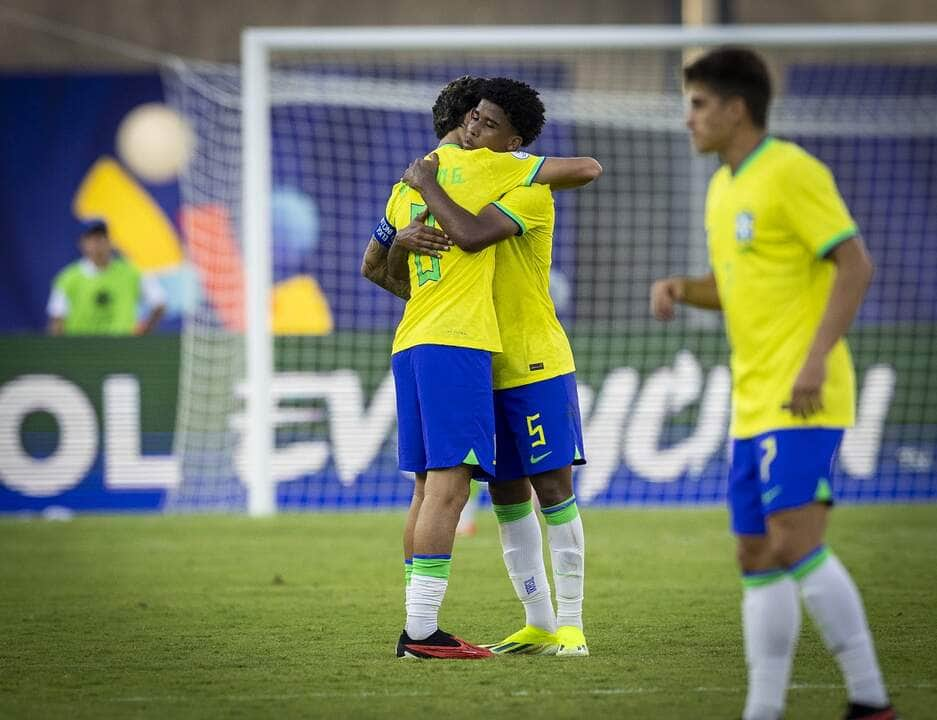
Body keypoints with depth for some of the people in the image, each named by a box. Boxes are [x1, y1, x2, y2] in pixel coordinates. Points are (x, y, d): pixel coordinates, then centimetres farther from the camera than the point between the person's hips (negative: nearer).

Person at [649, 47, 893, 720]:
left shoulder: (791, 172, -10)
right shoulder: (723, 188, 17)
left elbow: (856, 265, -15)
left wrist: (817, 358, -23)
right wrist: (678, 287, 6)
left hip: (803, 399, -9)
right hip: (753, 404, 9)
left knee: (796, 543, -17)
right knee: (758, 559, 6)